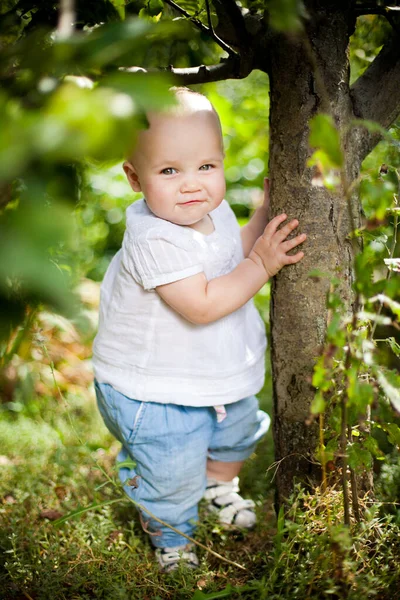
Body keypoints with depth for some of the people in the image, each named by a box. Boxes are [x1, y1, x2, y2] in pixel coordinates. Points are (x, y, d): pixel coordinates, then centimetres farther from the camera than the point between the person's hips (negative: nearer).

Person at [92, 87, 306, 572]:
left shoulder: (215, 211, -6)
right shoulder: (154, 240, -34)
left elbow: (233, 254, 13)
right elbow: (202, 304, -35)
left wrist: (266, 211, 1)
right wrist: (261, 264, -28)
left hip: (218, 371, 8)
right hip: (155, 390, -8)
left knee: (238, 429, 30)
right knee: (172, 474, 8)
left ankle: (219, 486, 61)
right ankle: (170, 540, 40)